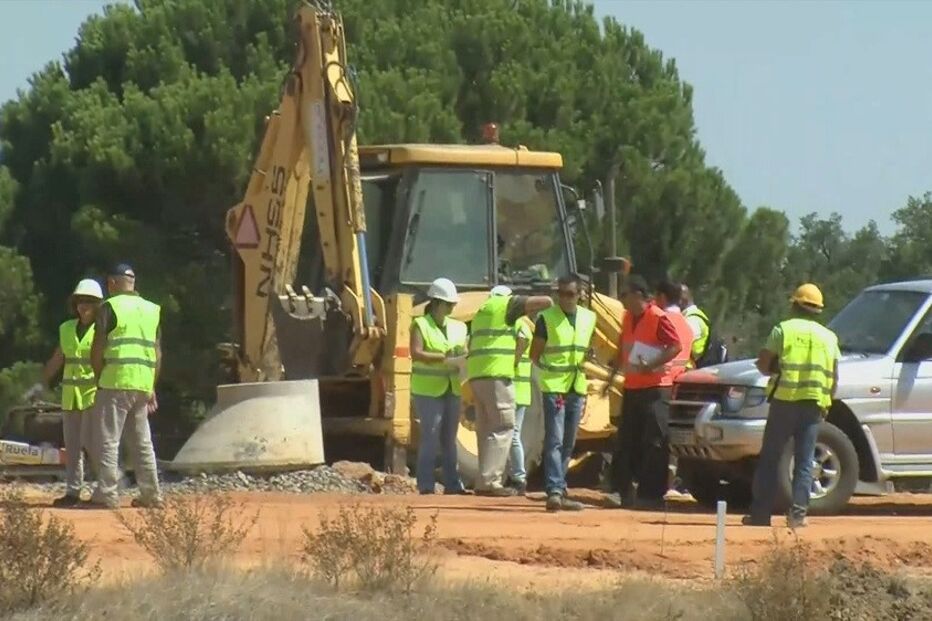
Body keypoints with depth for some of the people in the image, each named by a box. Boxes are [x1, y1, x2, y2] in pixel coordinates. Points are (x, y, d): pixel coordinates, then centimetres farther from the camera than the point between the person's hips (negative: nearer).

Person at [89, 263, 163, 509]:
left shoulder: (110, 307, -4)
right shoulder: (152, 309, 14)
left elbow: (97, 349, -9)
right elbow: (158, 353, 14)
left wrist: (99, 378, 4)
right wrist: (152, 388, 18)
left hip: (116, 382, -6)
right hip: (143, 385, 6)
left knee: (109, 440, -4)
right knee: (142, 441, 13)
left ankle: (107, 493, -8)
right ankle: (151, 494, 13)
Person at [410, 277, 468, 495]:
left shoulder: (457, 327, 15)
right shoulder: (420, 325, -3)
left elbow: (464, 354, 14)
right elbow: (416, 354, -15)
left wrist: (463, 359, -10)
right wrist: (444, 359, -24)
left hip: (452, 390, 6)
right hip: (428, 389, -6)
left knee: (449, 438, 9)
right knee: (430, 437, -9)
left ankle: (452, 483, 12)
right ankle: (426, 485, -8)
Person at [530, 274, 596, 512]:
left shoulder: (588, 318, 11)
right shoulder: (547, 318, -3)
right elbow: (535, 354, 1)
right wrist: (549, 370, -9)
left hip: (577, 388, 5)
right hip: (553, 387, -5)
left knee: (568, 444, 10)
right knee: (554, 441, -13)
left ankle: (559, 492, 18)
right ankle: (555, 491, -20)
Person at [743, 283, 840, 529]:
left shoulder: (783, 329, 0)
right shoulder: (829, 337, 11)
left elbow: (763, 364, -3)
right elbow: (834, 377, 11)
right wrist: (826, 403, 19)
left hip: (785, 399, -3)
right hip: (814, 404, 3)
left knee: (769, 458, 4)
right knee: (804, 462, 5)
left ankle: (760, 513, 1)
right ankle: (798, 513, -6)